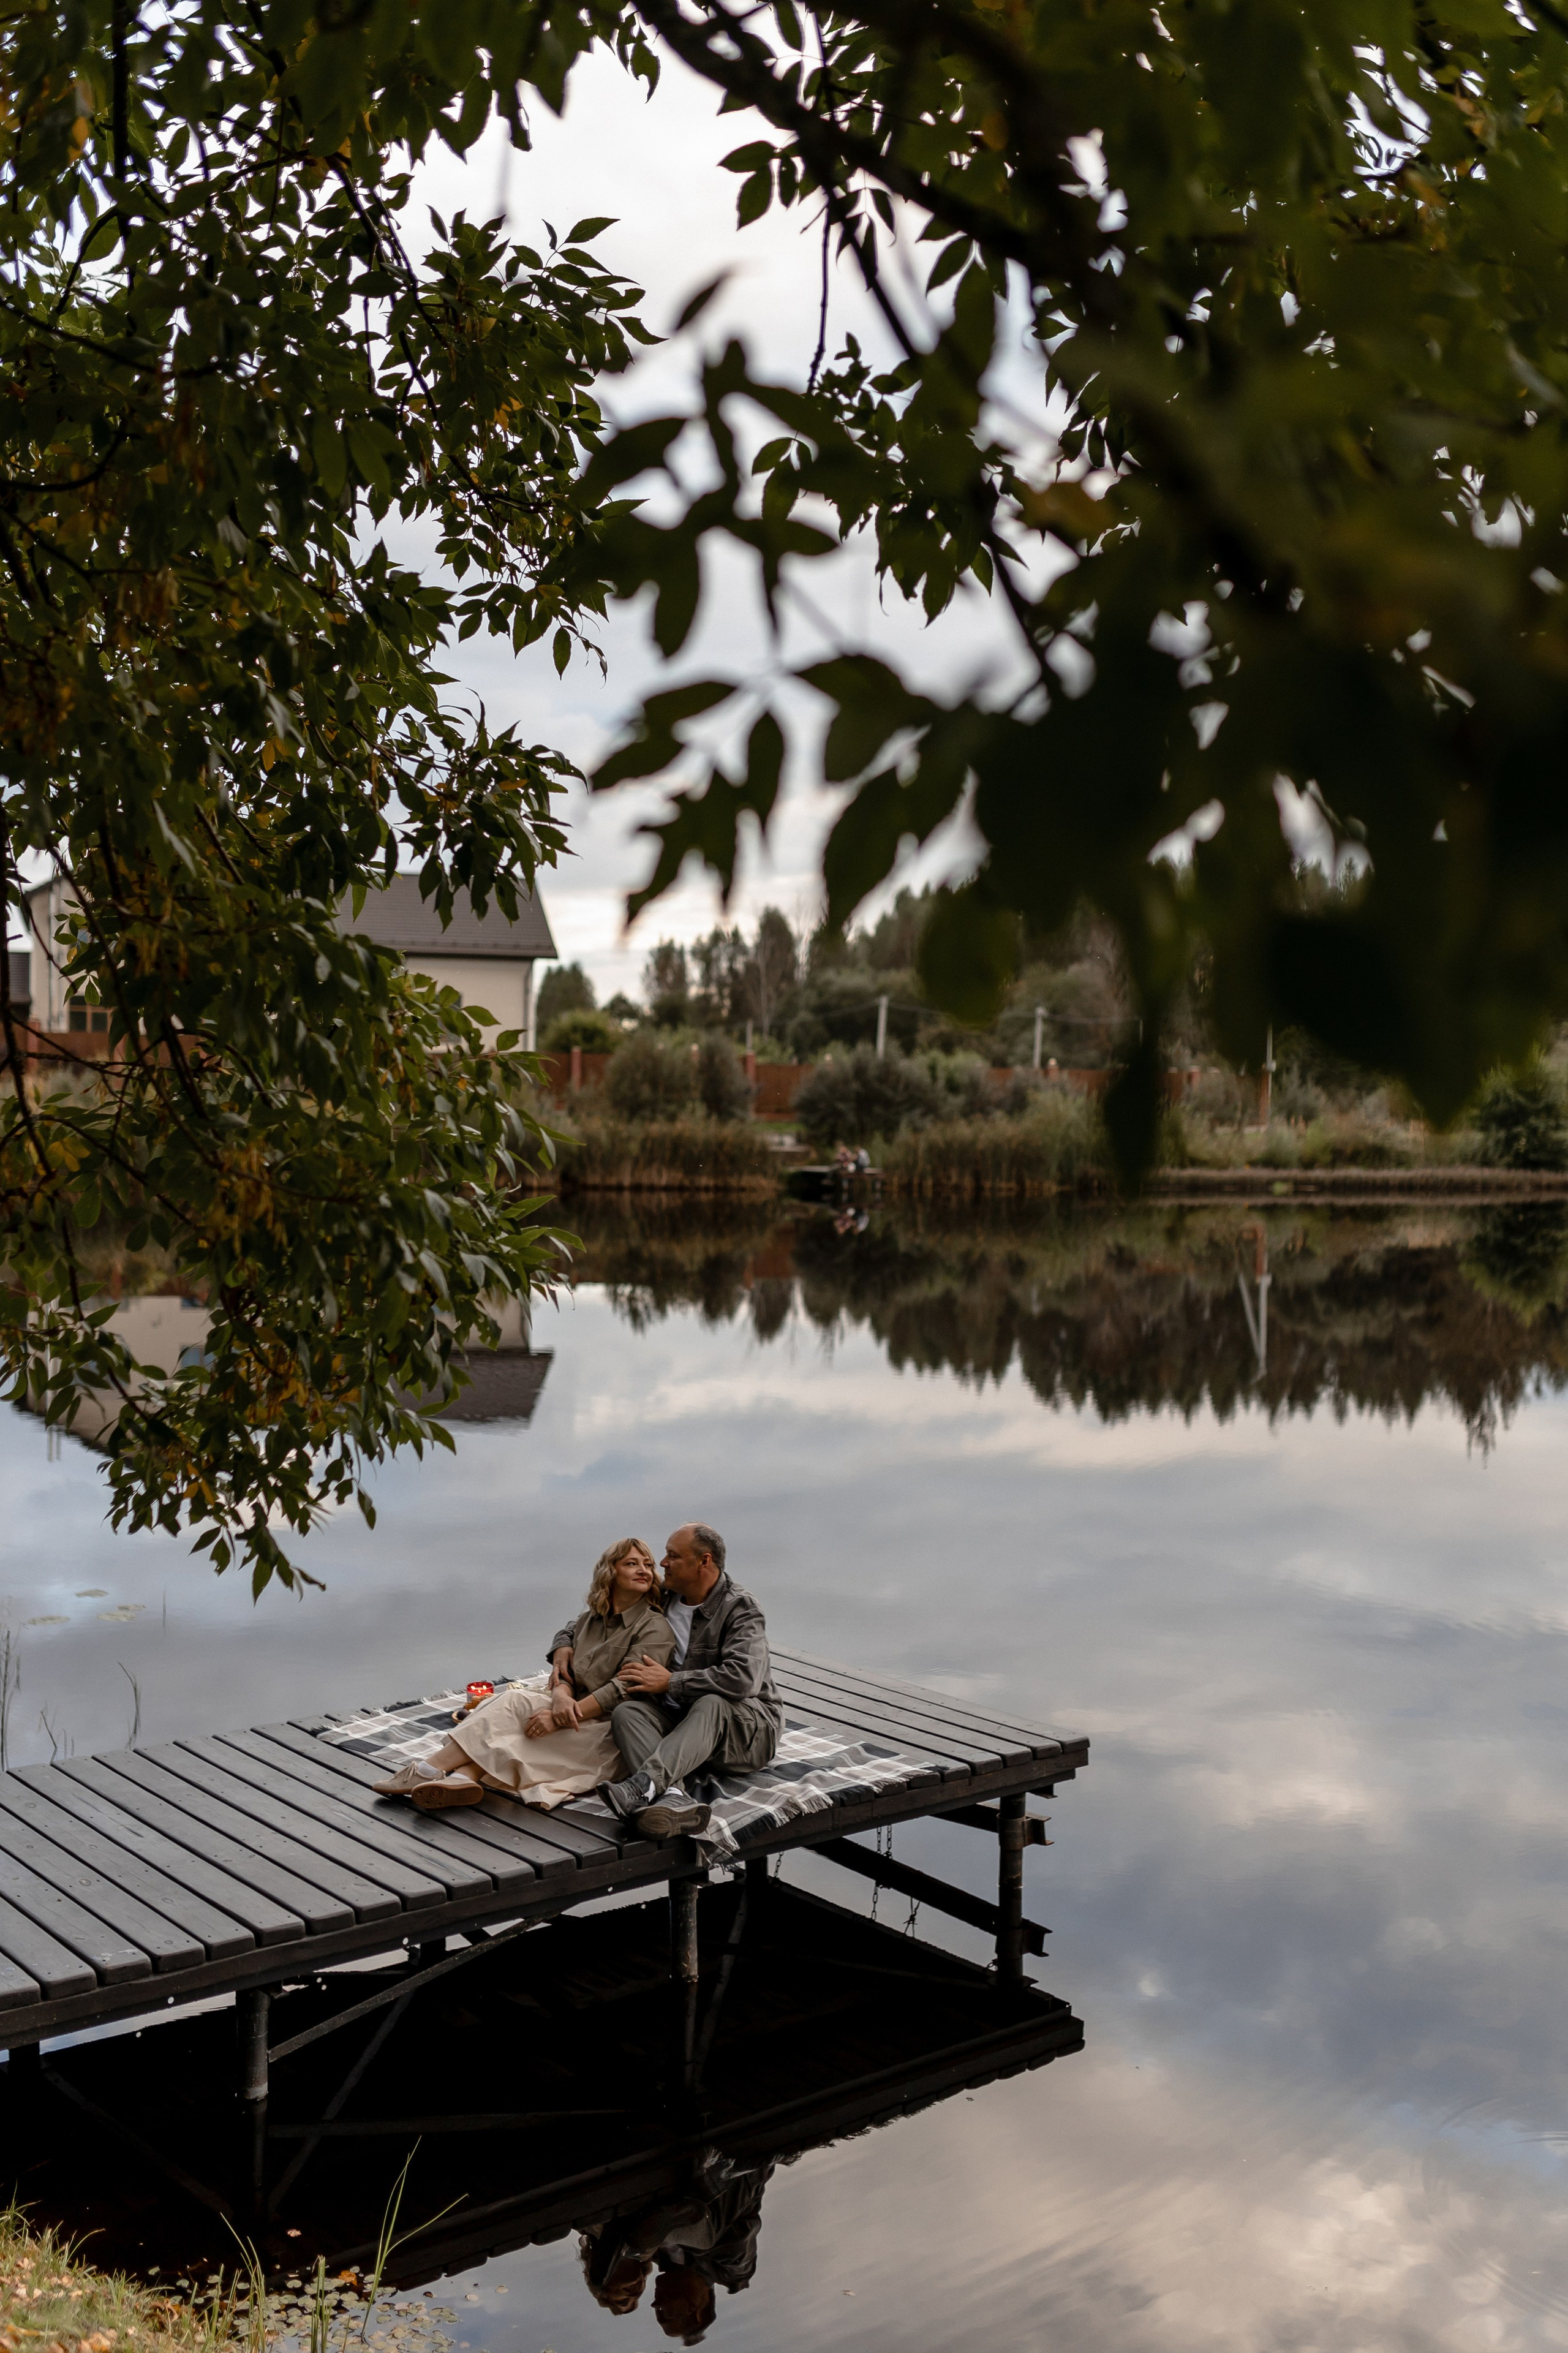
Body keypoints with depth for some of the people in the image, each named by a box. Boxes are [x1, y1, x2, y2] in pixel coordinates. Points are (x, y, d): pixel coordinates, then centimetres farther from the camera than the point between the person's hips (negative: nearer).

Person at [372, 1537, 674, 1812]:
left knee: (515, 1703, -21)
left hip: (609, 1737, -6)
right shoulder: (590, 1619, 18)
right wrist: (561, 1697, -17)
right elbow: (565, 1673, 9)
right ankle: (462, 1777, -42)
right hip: (573, 1713, 6)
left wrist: (559, 1719, -20)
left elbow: (623, 1690, -14)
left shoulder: (655, 1628, -3)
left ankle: (430, 1770, -23)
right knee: (514, 1702, -19)